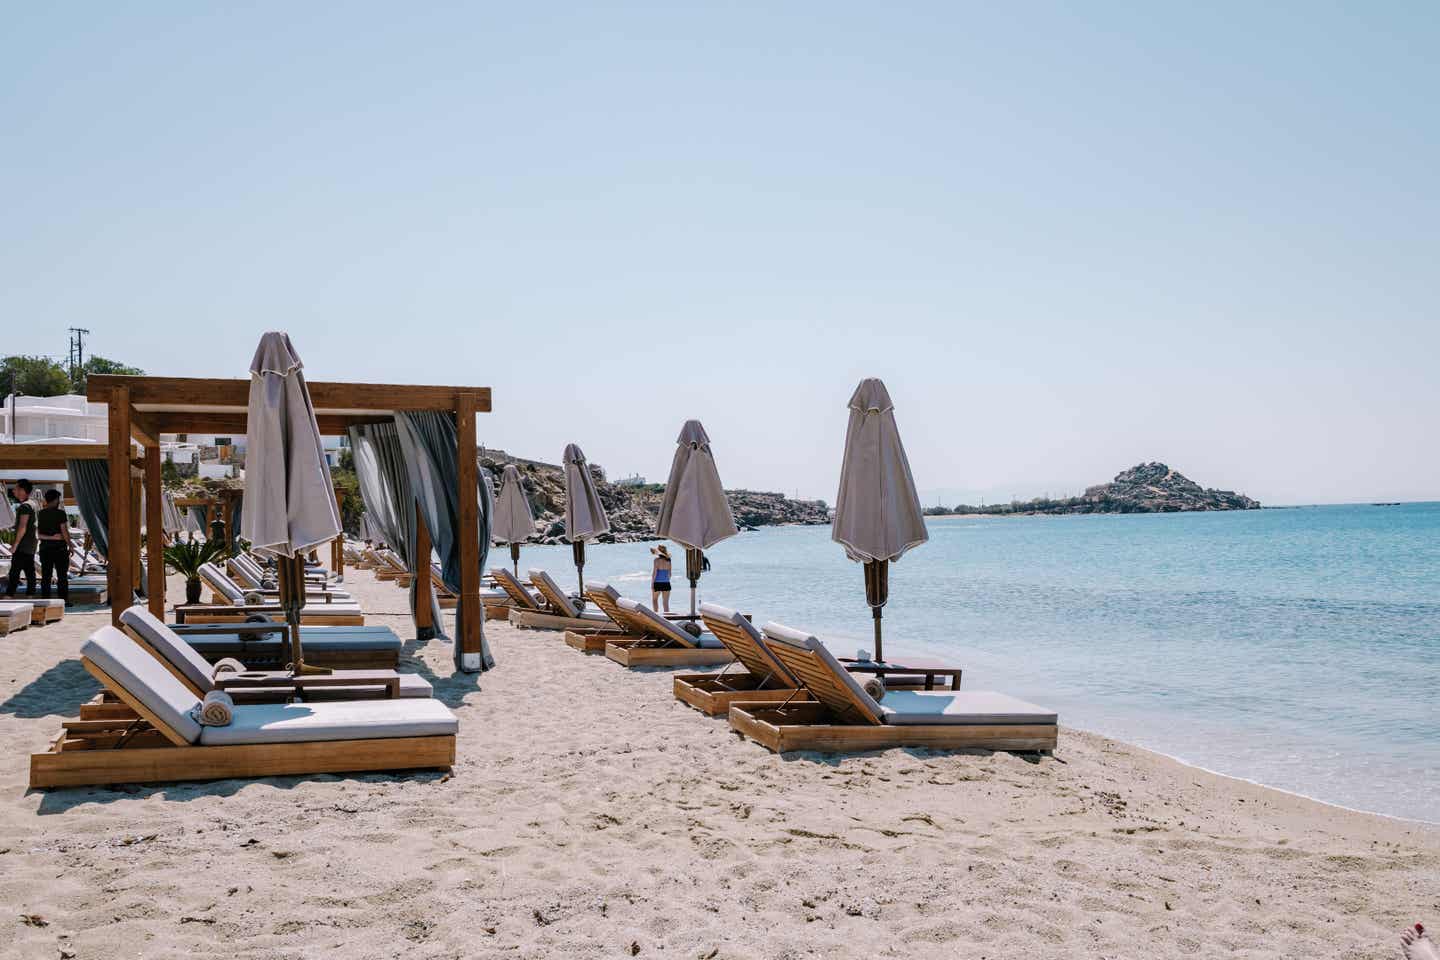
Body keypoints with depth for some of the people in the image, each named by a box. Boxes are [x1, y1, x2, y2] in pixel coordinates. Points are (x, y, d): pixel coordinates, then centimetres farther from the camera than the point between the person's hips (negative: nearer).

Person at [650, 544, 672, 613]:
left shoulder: (657, 559, -9)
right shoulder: (668, 560, 5)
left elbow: (654, 573, -12)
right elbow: (669, 573, 11)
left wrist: (652, 584, -7)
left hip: (658, 583, -4)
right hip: (666, 583, 4)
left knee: (654, 600, 17)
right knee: (666, 603, 5)